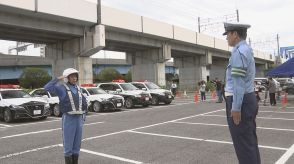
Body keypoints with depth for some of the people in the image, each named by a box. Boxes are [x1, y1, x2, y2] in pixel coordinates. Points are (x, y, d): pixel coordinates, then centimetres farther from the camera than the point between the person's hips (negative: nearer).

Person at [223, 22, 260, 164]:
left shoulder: (238, 52, -15)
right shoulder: (246, 50, 17)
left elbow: (239, 82, -21)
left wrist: (235, 107, -21)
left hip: (240, 101, -10)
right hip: (249, 99, 10)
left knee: (243, 145, -1)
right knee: (250, 142, 18)